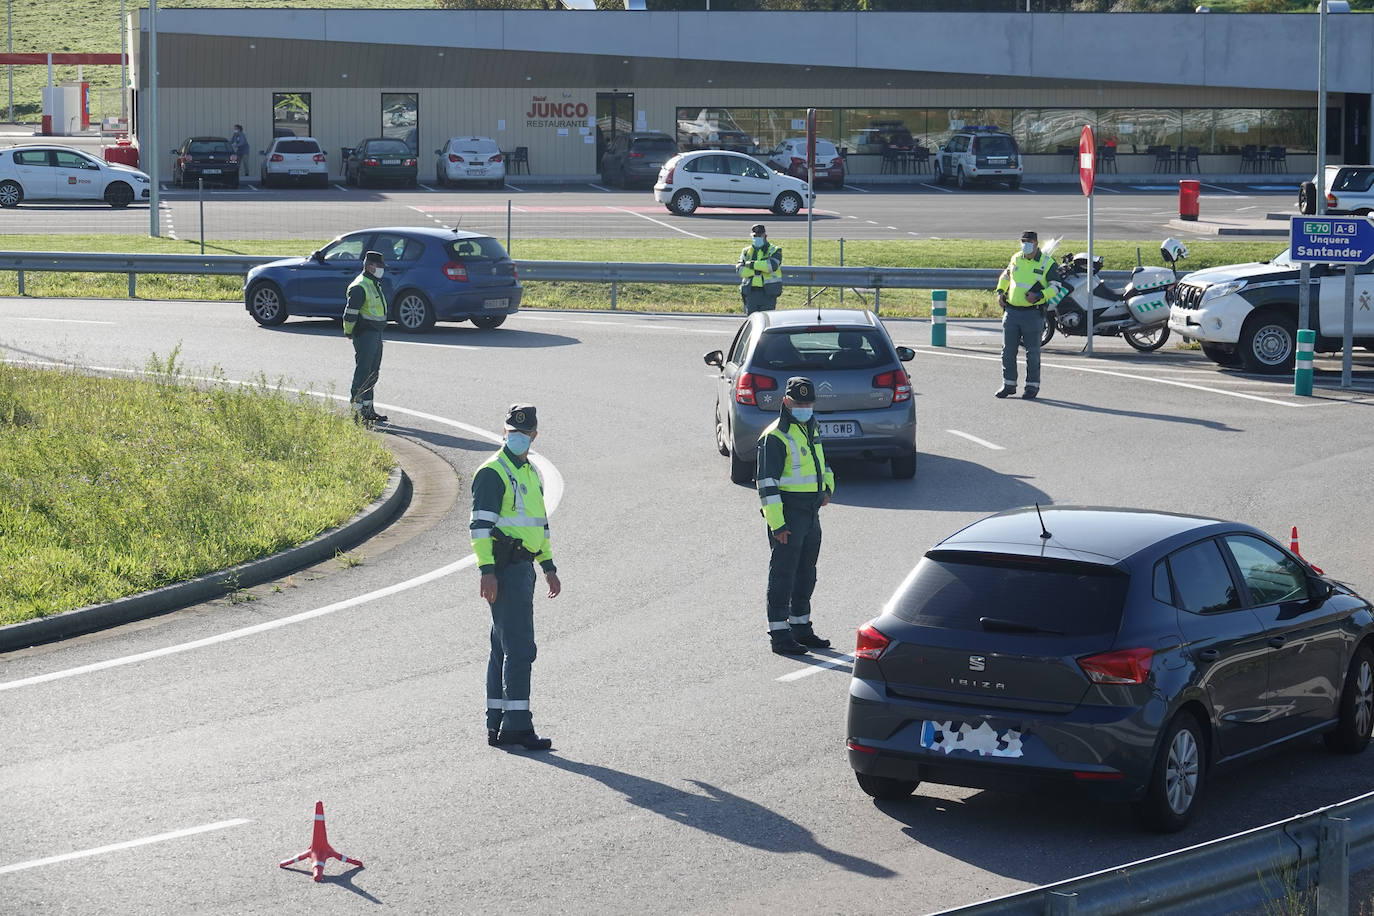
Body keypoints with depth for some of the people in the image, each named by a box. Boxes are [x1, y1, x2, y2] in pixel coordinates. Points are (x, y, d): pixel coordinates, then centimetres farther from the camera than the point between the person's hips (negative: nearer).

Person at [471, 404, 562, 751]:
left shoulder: (530, 473, 19)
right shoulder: (493, 472, -10)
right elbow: (480, 524, -16)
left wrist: (549, 567, 24)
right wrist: (486, 571, -23)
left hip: (523, 567, 10)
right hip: (504, 569, -10)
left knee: (504, 648, 11)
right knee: (520, 648, -12)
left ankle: (496, 725, 15)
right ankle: (517, 725, -12)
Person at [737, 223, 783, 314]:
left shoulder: (774, 250, 4)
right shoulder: (746, 251, 13)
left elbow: (772, 265, -18)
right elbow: (741, 270, -3)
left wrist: (752, 264, -12)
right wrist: (760, 269, -12)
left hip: (768, 293, -3)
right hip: (750, 292, 3)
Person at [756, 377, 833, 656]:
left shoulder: (811, 429, 14)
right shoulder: (775, 436, -14)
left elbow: (820, 462, 33)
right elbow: (767, 483, -17)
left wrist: (827, 487, 13)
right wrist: (776, 524, -21)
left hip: (811, 513, 9)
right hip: (788, 515, -9)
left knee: (806, 573, 15)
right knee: (783, 573, -5)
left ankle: (801, 627, 26)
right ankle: (779, 634, -2)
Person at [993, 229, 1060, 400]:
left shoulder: (1047, 263, -4)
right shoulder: (1016, 258, 10)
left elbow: (1056, 286, -5)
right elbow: (1006, 275, 27)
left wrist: (1039, 295, -19)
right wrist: (1000, 291, 11)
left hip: (1033, 314, -5)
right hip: (1011, 312, 5)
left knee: (1032, 352, 1)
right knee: (1008, 351, 7)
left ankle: (1032, 386, 9)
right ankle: (1009, 384, 16)